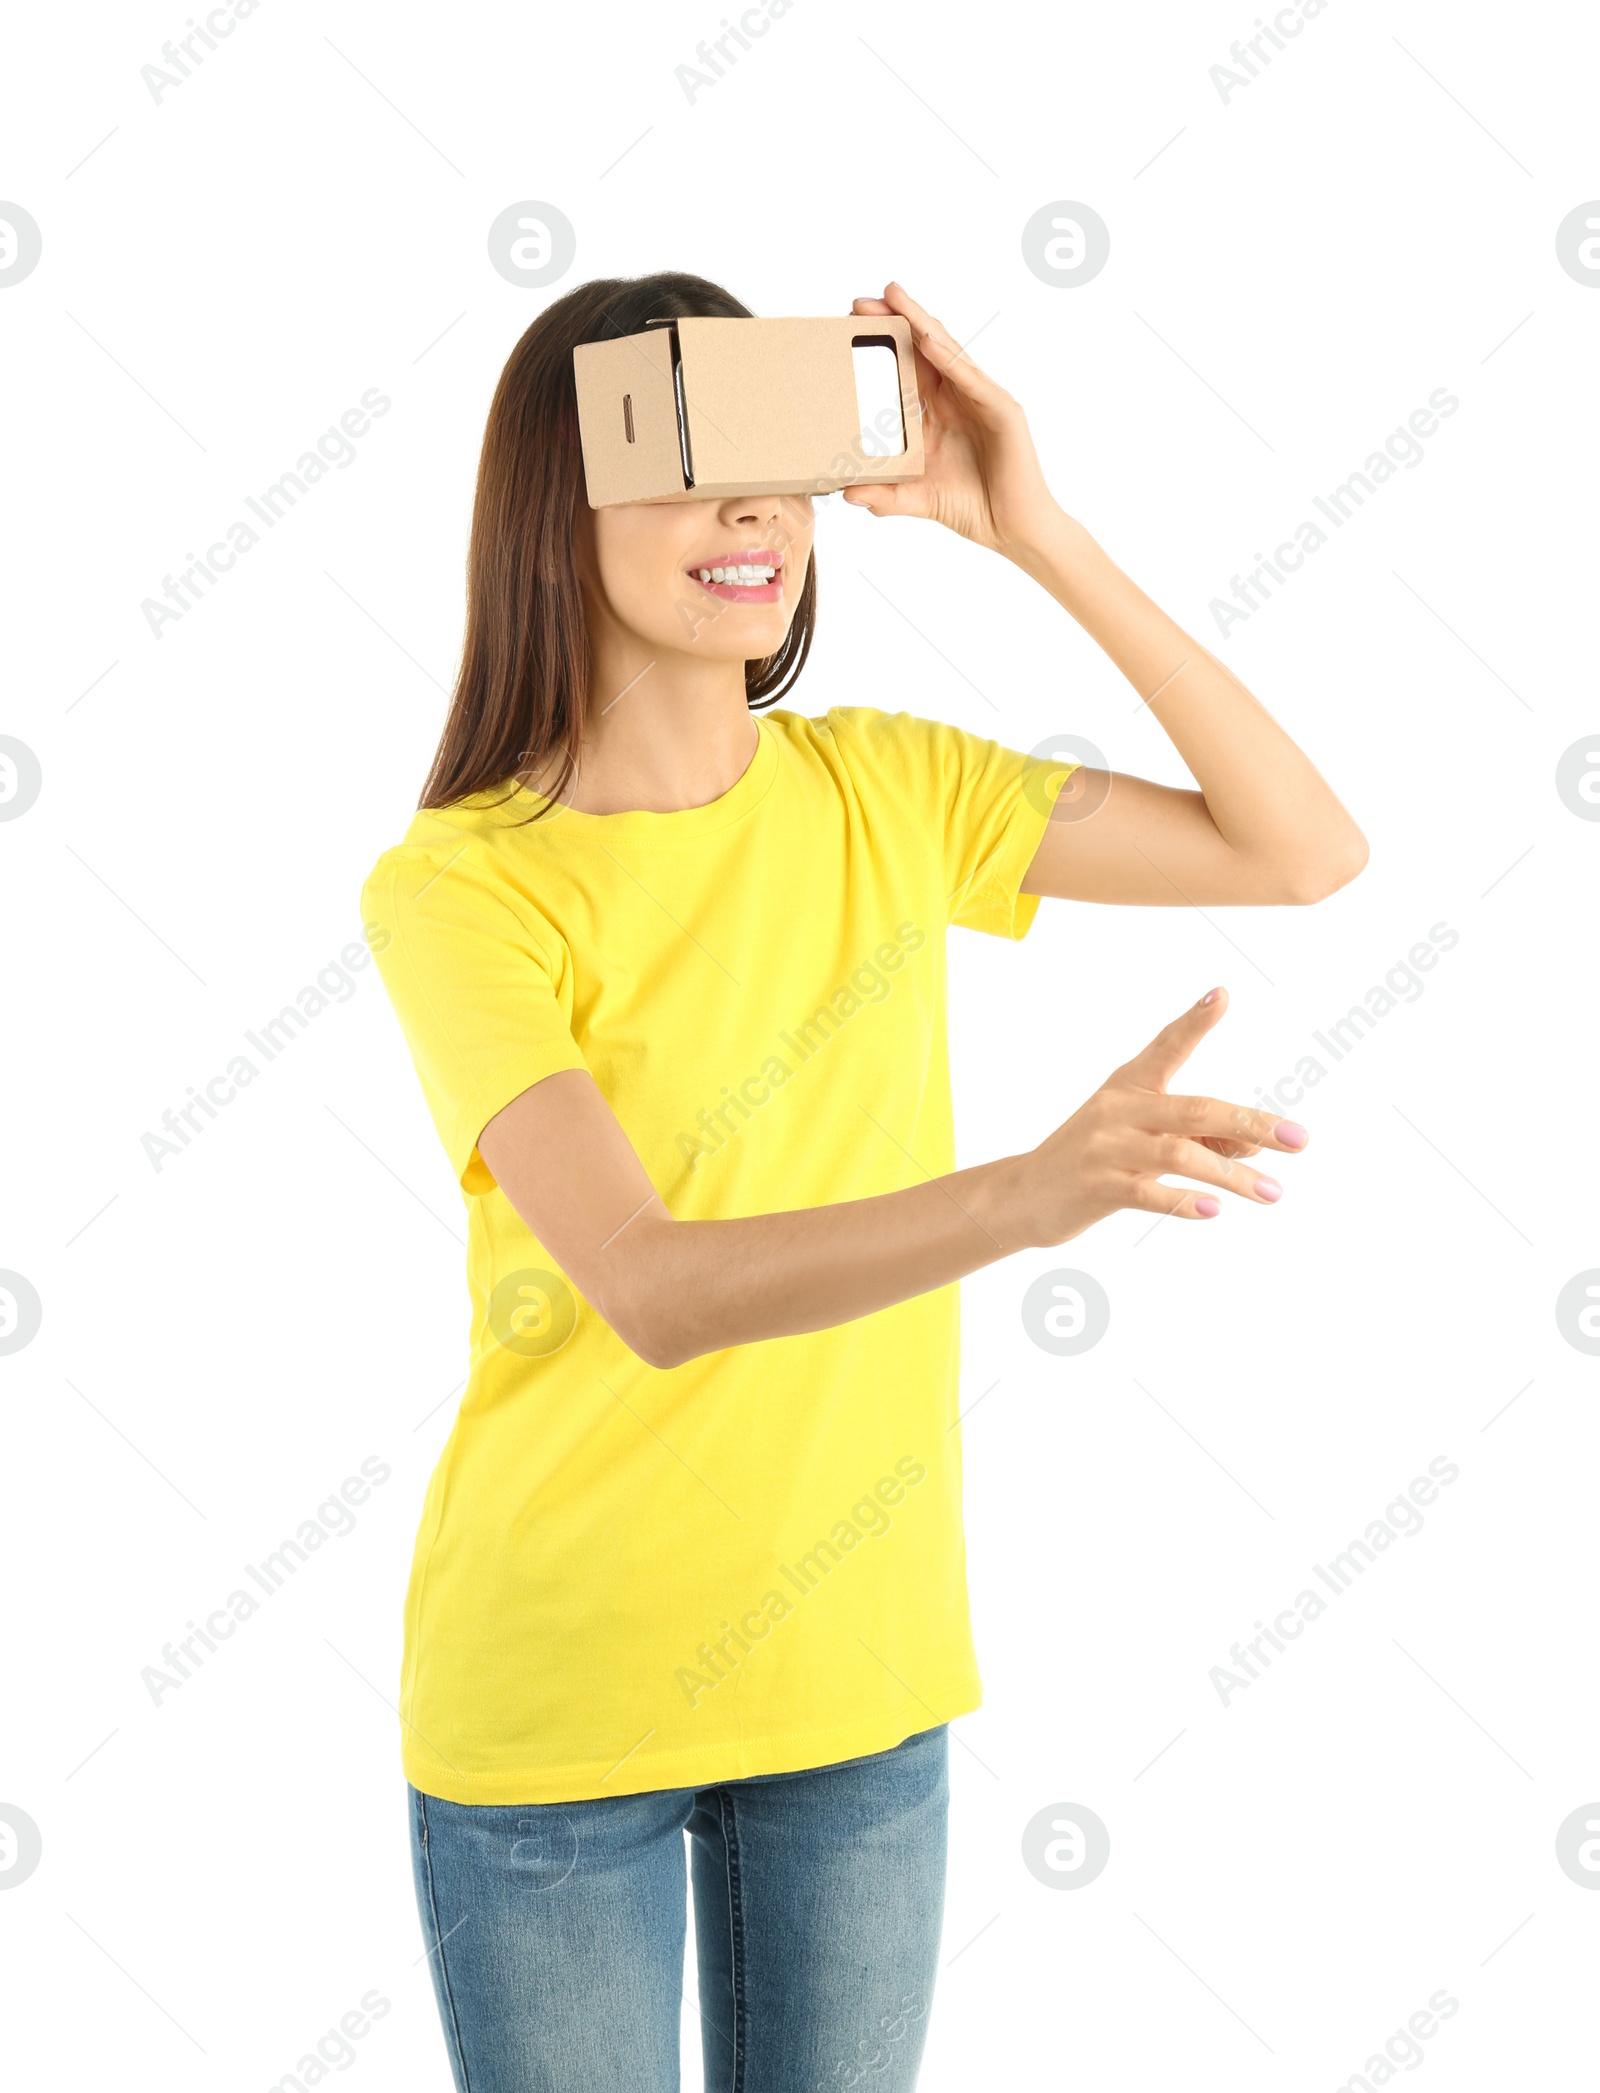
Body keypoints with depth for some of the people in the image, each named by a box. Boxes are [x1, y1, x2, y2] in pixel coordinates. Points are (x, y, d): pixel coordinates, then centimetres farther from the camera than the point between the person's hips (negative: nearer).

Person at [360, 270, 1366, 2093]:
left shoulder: (883, 793, -1)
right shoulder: (458, 888, -16)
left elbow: (1306, 850, -3)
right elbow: (653, 1290, -28)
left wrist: (1038, 535, -11)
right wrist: (1028, 1194, -44)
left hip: (858, 1675, 4)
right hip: (554, 1704, -3)